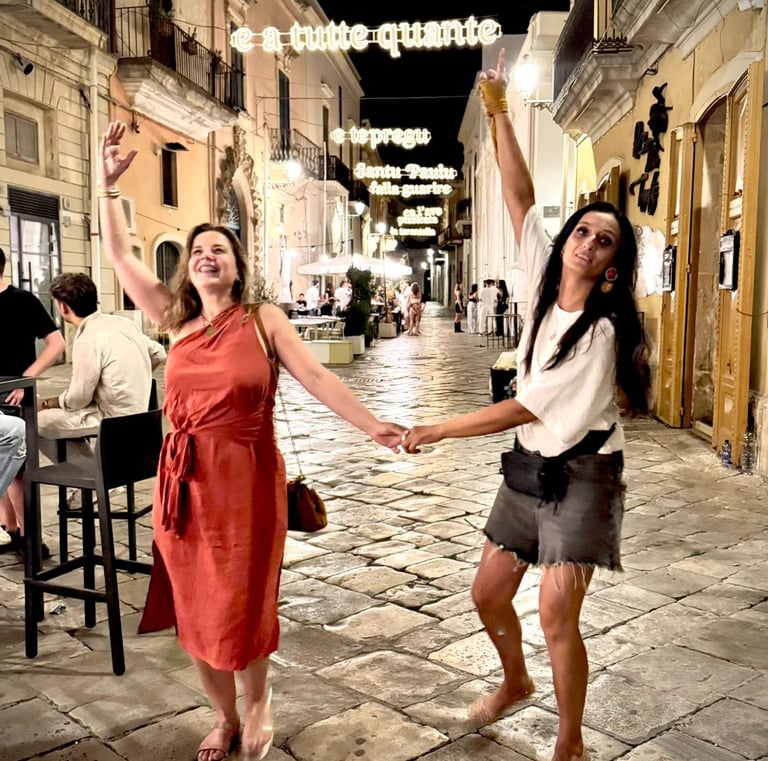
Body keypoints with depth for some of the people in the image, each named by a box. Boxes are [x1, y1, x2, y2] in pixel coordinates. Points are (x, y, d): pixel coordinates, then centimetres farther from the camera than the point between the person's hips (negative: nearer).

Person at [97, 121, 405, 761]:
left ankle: (258, 698, 37)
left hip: (248, 480, -3)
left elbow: (316, 378, -7)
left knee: (242, 610, 6)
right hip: (185, 482, 4)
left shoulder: (264, 319, -2)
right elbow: (119, 255, 9)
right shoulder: (177, 321, 7)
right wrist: (110, 184, 3)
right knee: (197, 611, 13)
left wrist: (373, 427, -14)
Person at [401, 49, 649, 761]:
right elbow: (520, 198, -1)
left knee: (555, 616, -9)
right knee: (488, 595, 13)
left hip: (579, 475, -7)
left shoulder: (601, 328, -20)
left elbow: (523, 408, -20)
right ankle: (515, 682, 41)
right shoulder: (545, 281, -1)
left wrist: (434, 431, -17)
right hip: (528, 465, 7)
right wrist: (499, 113, -5)